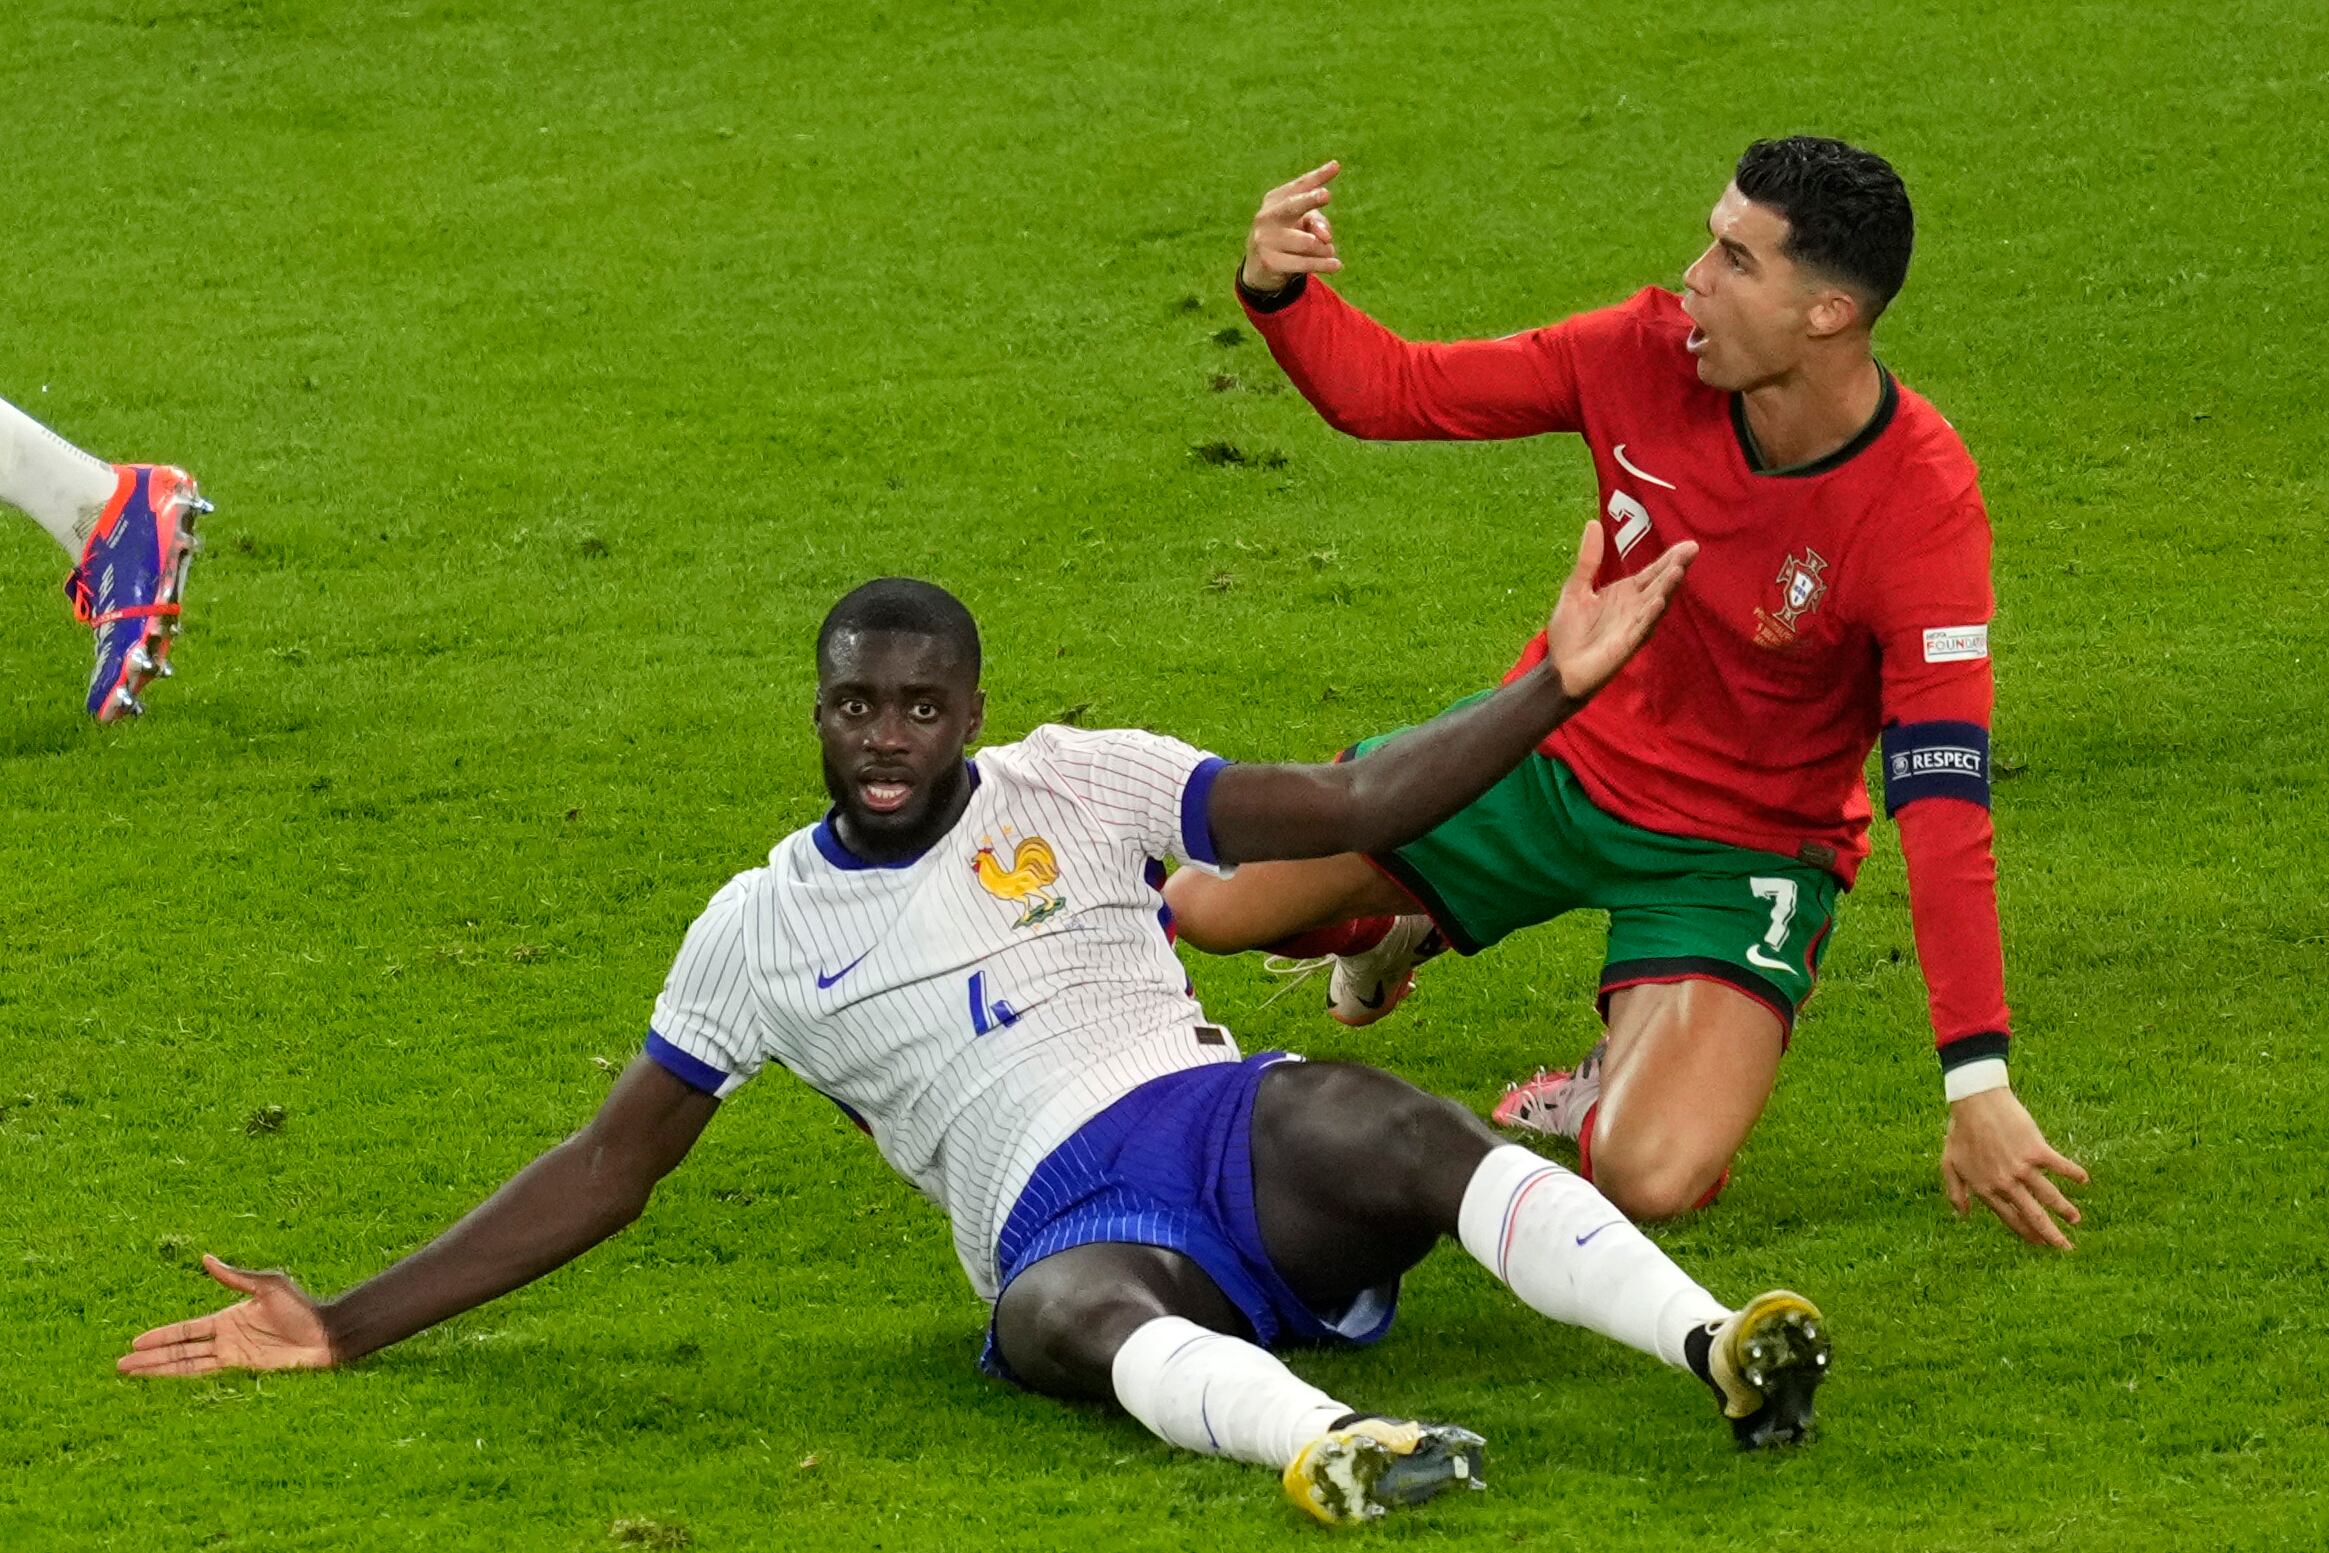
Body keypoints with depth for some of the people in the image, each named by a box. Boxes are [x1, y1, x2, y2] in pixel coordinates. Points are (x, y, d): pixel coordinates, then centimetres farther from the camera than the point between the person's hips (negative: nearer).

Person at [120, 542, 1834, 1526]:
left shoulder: (1077, 787, 16)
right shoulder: (761, 929, 17)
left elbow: (1351, 810, 11)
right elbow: (610, 1166, 20)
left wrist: (1554, 689, -2)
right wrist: (345, 1328, 15)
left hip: (1228, 1124, 2)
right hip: (1069, 1226, -2)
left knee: (1391, 1129, -35)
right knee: (1062, 1316, -41)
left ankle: (1714, 1345, -52)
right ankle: (1326, 1444, -72)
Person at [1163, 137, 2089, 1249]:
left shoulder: (1922, 504, -28)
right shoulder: (1651, 354, -16)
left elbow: (1943, 802, -30)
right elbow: (1389, 393, -4)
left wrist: (1977, 1086, -34)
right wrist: (1275, 292, -26)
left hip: (1736, 850, -4)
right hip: (1557, 752, 4)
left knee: (1653, 1182, -28)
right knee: (1201, 904, -2)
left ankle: (1625, 1087, 11)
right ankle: (1389, 930, 33)